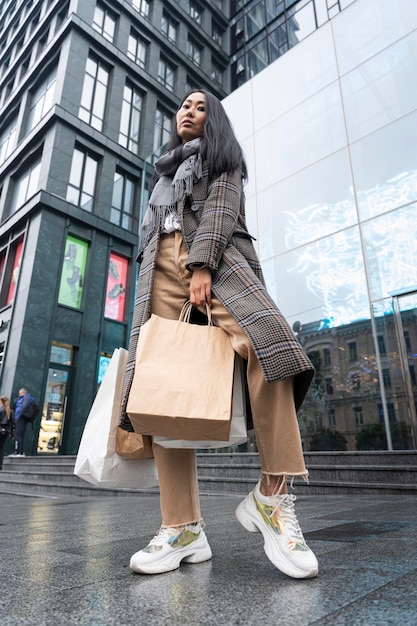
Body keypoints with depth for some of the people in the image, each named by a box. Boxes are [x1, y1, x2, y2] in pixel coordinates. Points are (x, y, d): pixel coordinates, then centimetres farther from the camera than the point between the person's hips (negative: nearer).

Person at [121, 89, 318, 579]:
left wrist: (202, 264, -15)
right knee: (162, 381, -16)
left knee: (266, 342, -33)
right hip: (162, 263, 4)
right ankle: (182, 529, -15)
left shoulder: (222, 156, 24)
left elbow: (221, 208, 3)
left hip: (215, 257, -3)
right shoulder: (165, 170, 38)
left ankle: (272, 497, -24)